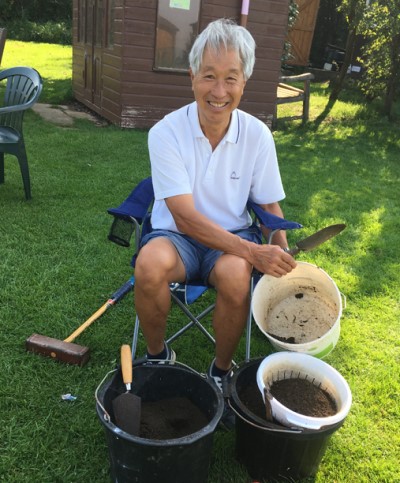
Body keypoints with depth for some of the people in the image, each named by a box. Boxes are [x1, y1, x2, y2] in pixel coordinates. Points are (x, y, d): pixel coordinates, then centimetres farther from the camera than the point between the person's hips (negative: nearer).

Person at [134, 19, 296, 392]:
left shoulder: (257, 134, -5)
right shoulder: (165, 132, -14)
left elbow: (270, 207, 6)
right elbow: (185, 217, -19)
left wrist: (283, 261, -10)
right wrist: (253, 252, -29)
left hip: (234, 236, 2)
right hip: (177, 235, -1)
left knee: (234, 274, -33)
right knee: (151, 263, -34)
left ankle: (221, 369, -3)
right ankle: (157, 354, -3)